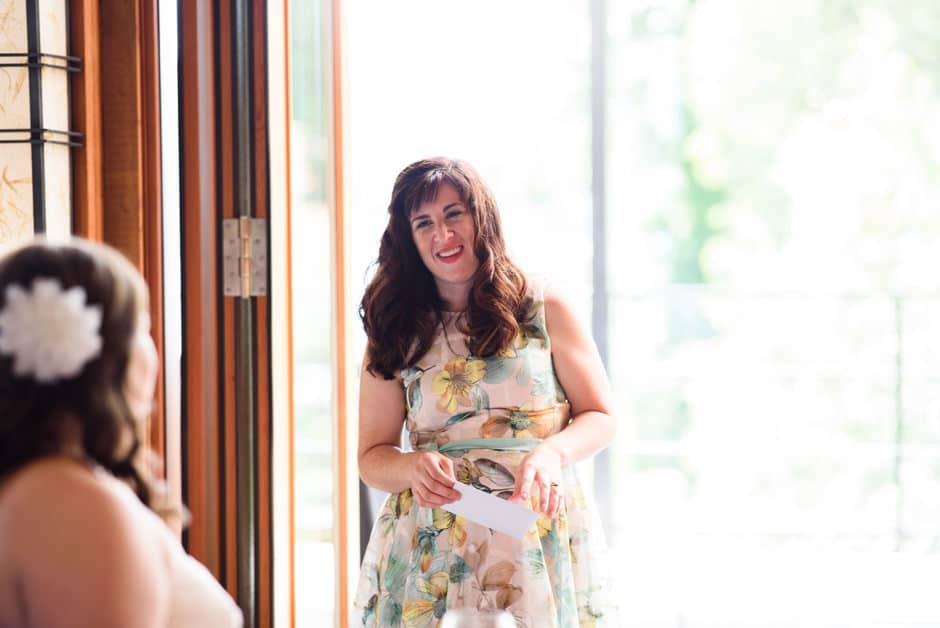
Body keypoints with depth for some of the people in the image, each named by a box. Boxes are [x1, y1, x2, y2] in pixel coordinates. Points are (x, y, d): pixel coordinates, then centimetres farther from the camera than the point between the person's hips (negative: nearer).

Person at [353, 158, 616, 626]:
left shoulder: (544, 310, 4)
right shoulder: (395, 332, 7)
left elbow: (600, 418, 5)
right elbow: (371, 457, 7)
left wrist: (553, 453, -16)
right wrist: (413, 467, -16)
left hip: (541, 548, -1)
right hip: (430, 554, 1)